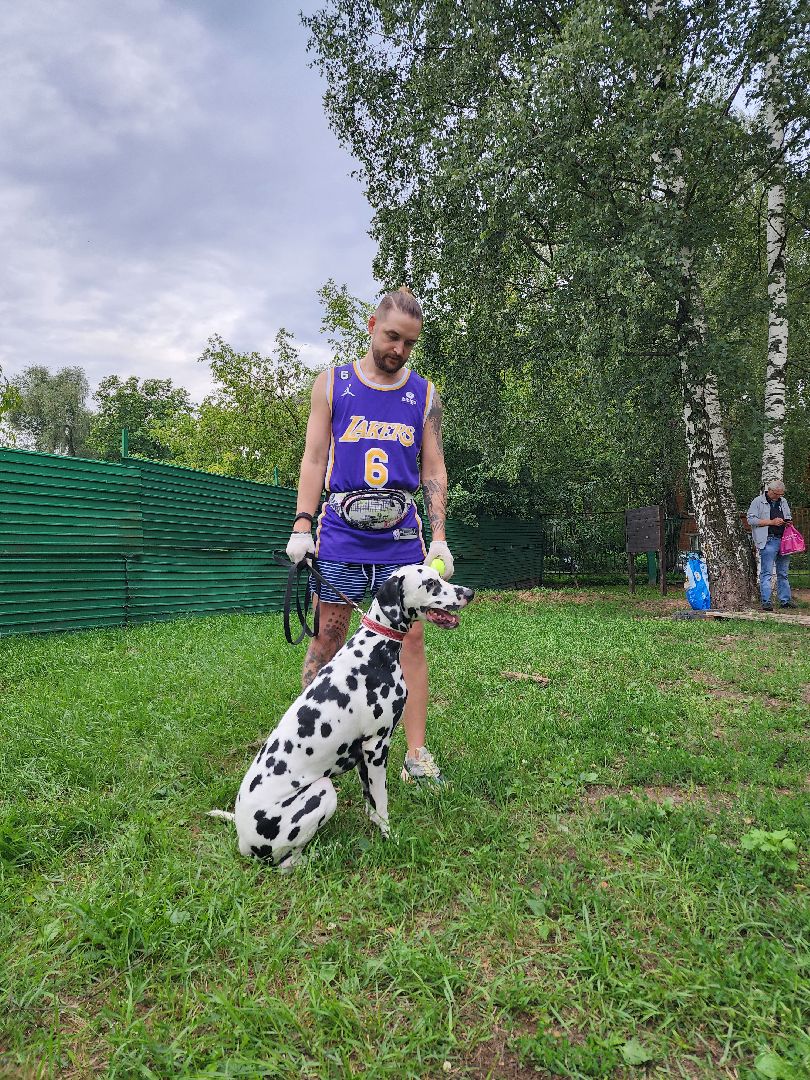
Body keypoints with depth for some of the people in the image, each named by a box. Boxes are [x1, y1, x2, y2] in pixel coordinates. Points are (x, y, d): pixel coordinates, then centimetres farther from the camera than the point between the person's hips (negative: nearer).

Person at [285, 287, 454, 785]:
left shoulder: (425, 394, 10)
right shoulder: (332, 384, 7)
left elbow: (433, 469, 9)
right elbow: (314, 459, 6)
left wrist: (439, 537, 1)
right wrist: (302, 527, -4)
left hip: (401, 538, 1)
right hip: (339, 537, -1)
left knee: (412, 638, 1)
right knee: (326, 638, 2)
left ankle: (417, 754, 10)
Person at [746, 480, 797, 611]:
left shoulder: (783, 502, 18)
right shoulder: (758, 502, -1)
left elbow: (788, 516, 32)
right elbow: (751, 519, -8)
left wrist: (788, 522, 7)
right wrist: (771, 522, -12)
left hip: (783, 540, 6)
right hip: (768, 541, -6)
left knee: (783, 573, 11)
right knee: (766, 573, -7)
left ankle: (785, 600, 17)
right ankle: (766, 602, -6)